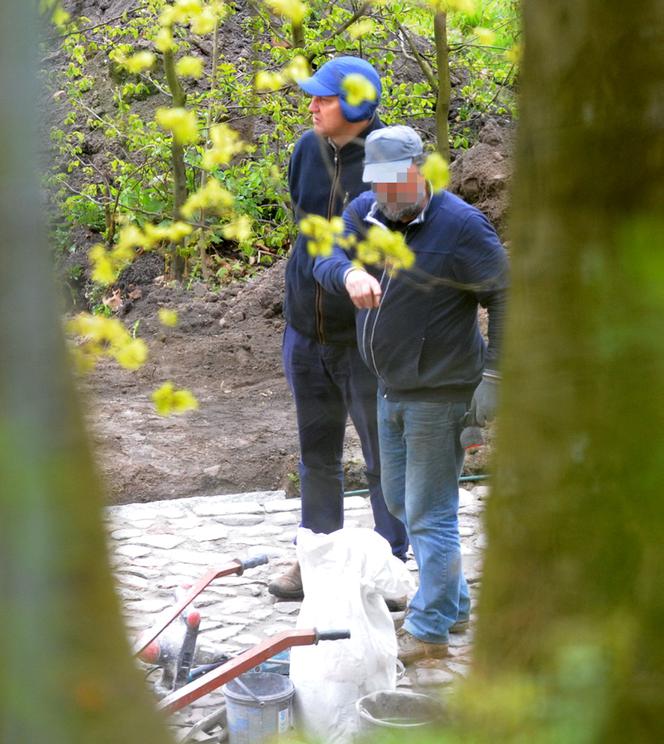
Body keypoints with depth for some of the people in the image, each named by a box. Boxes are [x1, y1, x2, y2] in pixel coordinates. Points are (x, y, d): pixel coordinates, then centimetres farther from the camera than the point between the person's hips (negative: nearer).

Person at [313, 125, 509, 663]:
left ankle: (429, 630, 8)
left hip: (439, 393, -8)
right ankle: (454, 604, 35)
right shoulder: (364, 213, 3)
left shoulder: (460, 225, -16)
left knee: (430, 514, -3)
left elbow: (506, 294, -13)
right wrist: (349, 272, -28)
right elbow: (324, 259, -3)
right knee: (400, 501, 19)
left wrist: (493, 376, -16)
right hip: (391, 390, 8)